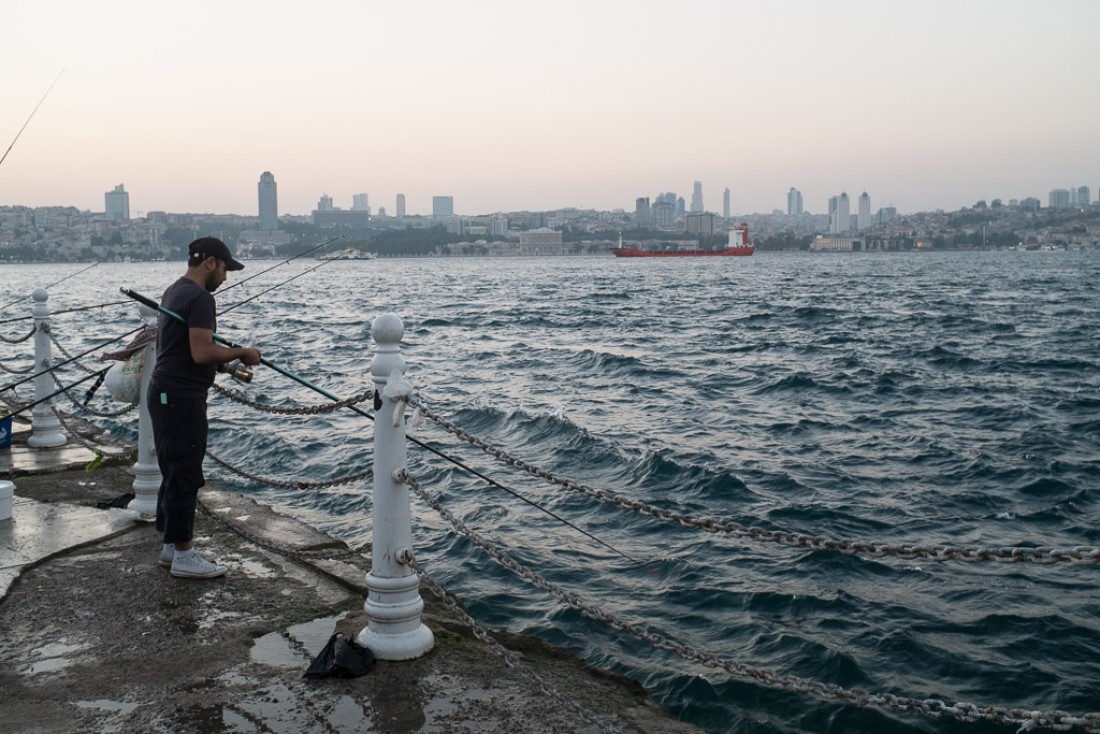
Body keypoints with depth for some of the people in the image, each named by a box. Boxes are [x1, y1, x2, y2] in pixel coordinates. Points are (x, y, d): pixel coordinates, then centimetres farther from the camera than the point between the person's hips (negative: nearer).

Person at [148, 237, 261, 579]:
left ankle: (172, 545, 25)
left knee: (174, 472, 16)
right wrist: (241, 353, -10)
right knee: (185, 475, -4)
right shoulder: (200, 298, -17)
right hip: (183, 397, -10)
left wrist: (229, 359, 21)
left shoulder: (174, 292, 16)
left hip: (164, 393, 10)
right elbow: (201, 353, -24)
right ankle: (183, 555, 3)